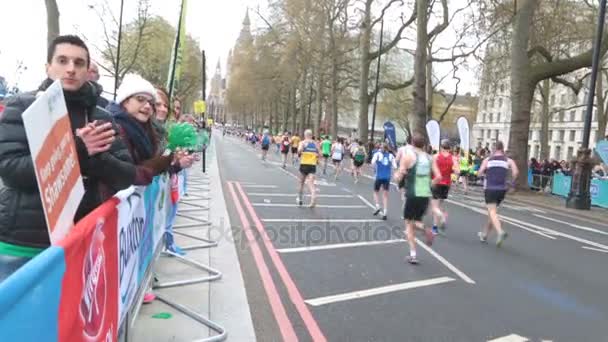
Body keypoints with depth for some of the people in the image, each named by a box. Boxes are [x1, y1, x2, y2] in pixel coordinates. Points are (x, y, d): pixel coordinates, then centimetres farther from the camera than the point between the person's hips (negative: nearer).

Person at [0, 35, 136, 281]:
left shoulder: (100, 118, 4)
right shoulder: (22, 107, -1)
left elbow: (127, 176, -1)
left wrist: (95, 157, -20)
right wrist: (78, 152, -22)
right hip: (21, 246, -2)